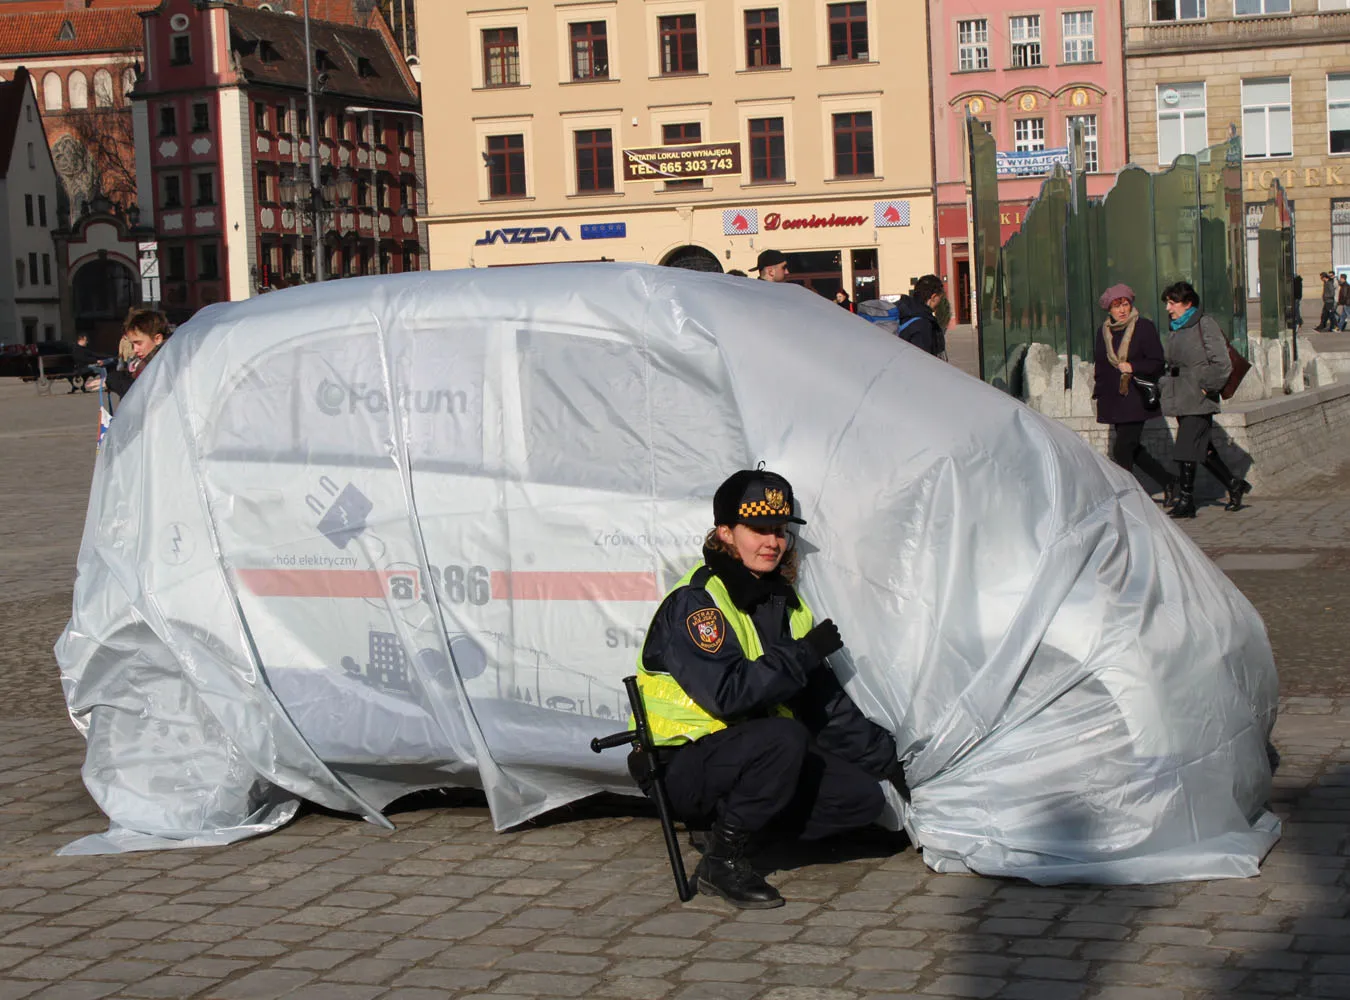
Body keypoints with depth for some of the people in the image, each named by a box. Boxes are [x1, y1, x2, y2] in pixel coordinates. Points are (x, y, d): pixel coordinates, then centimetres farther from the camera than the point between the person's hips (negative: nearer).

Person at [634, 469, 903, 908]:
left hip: (756, 755, 8)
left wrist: (884, 759, 10)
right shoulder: (693, 603, -16)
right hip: (682, 768, -8)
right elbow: (727, 693, -30)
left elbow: (825, 700, 14)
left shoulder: (784, 603, 10)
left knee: (862, 797, -7)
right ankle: (721, 860, -19)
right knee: (785, 737, -34)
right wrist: (804, 652, -21)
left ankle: (745, 825, 7)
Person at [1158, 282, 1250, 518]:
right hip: (1180, 401, 8)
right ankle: (1234, 485, 24)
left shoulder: (1205, 325, -8)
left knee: (1186, 449, -11)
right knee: (1203, 449, 11)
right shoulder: (1176, 330, 15)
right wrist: (1163, 385, 8)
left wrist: (1207, 388, -13)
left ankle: (1185, 500, -6)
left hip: (1199, 401, -8)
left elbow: (1222, 365, -10)